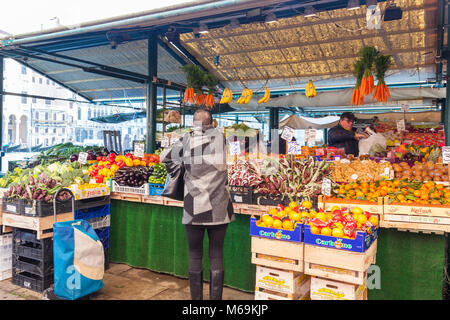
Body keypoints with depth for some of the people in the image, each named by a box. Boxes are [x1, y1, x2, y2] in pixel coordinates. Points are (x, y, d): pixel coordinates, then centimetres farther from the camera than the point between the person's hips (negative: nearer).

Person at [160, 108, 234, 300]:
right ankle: (215, 297, 16)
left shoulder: (188, 140, -3)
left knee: (195, 256, 11)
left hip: (194, 209, -1)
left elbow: (164, 157, 8)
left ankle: (196, 298, 20)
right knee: (216, 256, 9)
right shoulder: (220, 137, 0)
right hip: (218, 209, 1)